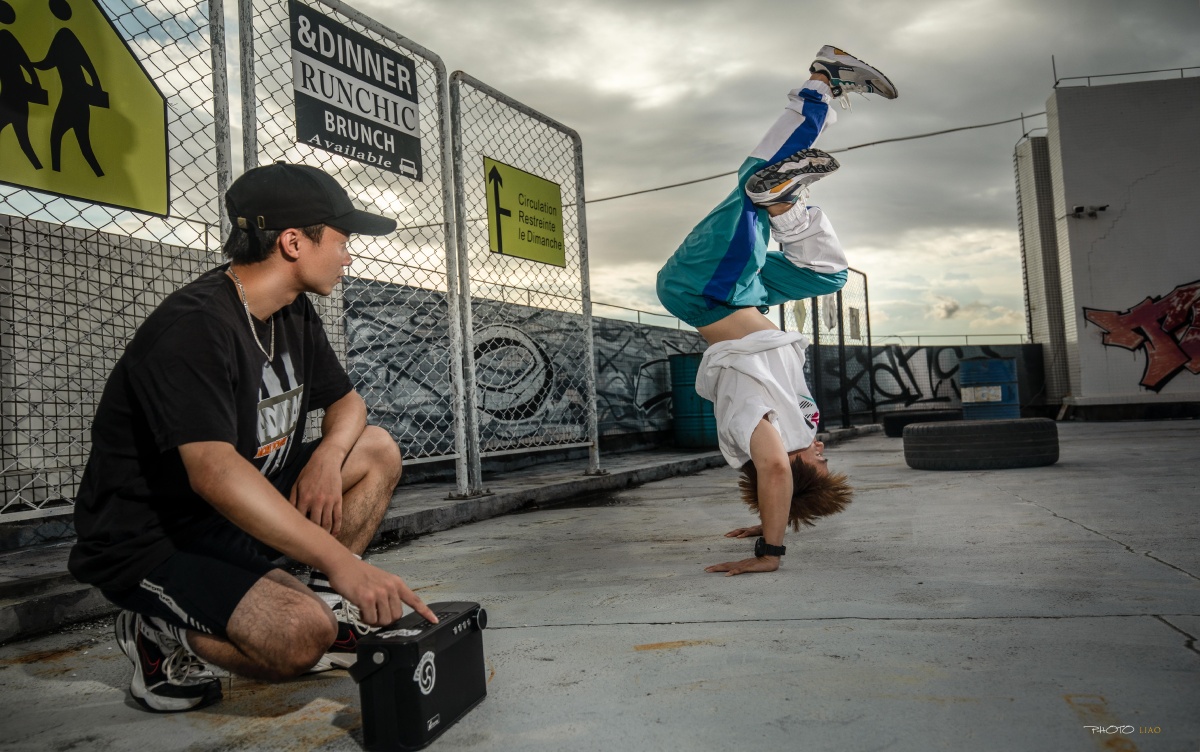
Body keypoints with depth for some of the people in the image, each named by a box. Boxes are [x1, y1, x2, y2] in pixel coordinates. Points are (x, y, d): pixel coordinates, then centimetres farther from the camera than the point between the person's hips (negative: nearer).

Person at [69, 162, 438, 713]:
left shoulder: (296, 315, 3)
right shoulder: (196, 325, -26)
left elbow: (347, 402, 12)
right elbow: (214, 473, -38)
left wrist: (329, 454, -13)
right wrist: (342, 560, -45)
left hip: (240, 515, 9)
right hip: (148, 543, -9)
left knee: (378, 451, 1)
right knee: (301, 636, -29)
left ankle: (330, 608, 5)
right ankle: (164, 638, -2)